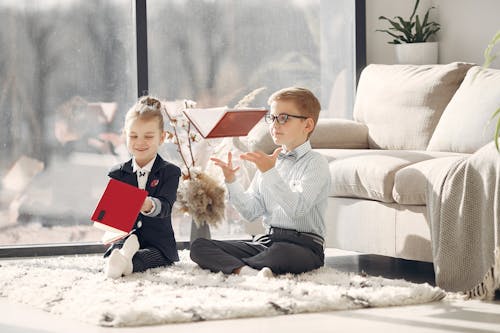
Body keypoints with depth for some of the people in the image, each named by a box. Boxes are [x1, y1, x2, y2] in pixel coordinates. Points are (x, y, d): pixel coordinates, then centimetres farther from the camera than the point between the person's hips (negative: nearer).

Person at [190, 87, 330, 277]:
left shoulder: (315, 163, -4)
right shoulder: (269, 162, 17)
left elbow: (297, 208, -20)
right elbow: (252, 212, 12)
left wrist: (271, 173, -28)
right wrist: (231, 182, -3)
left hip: (304, 245, -7)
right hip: (267, 240, 7)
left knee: (280, 253, -45)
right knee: (199, 246, -10)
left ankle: (229, 265, -23)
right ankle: (247, 271, -36)